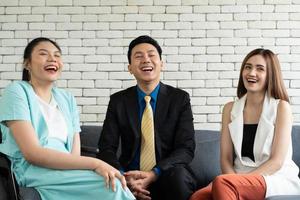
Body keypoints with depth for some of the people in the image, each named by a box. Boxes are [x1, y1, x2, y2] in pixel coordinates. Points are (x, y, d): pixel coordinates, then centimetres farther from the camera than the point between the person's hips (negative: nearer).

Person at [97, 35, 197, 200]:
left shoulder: (180, 98, 0)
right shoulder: (118, 101, 4)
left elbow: (186, 148, -7)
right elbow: (106, 148, -1)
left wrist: (154, 174, -23)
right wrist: (124, 177, -22)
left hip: (168, 176, 1)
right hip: (130, 176, 0)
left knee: (178, 175, -33)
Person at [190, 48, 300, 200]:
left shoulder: (281, 107, -1)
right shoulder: (230, 109, 10)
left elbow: (277, 160, -7)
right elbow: (226, 158, 7)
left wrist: (241, 180, -16)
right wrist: (236, 180, -13)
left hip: (277, 179, -3)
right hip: (240, 178, 3)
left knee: (222, 182, -35)